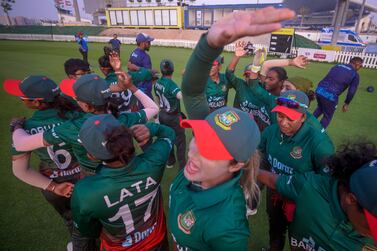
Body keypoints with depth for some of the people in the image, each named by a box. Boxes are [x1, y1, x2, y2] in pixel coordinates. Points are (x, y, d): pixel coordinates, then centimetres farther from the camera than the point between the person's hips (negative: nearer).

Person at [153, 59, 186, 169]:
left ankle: (170, 161, 35)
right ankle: (182, 166, 11)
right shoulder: (170, 84, -25)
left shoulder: (157, 83, -1)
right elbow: (182, 96, -43)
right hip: (173, 117, -7)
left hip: (162, 114, 7)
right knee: (180, 140, 6)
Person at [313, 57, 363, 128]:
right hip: (331, 96, -5)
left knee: (320, 108, 36)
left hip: (319, 90, 5)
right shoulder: (355, 74, 7)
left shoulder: (337, 66, 20)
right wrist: (346, 103, 15)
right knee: (327, 117, 19)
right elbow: (352, 91, 3)